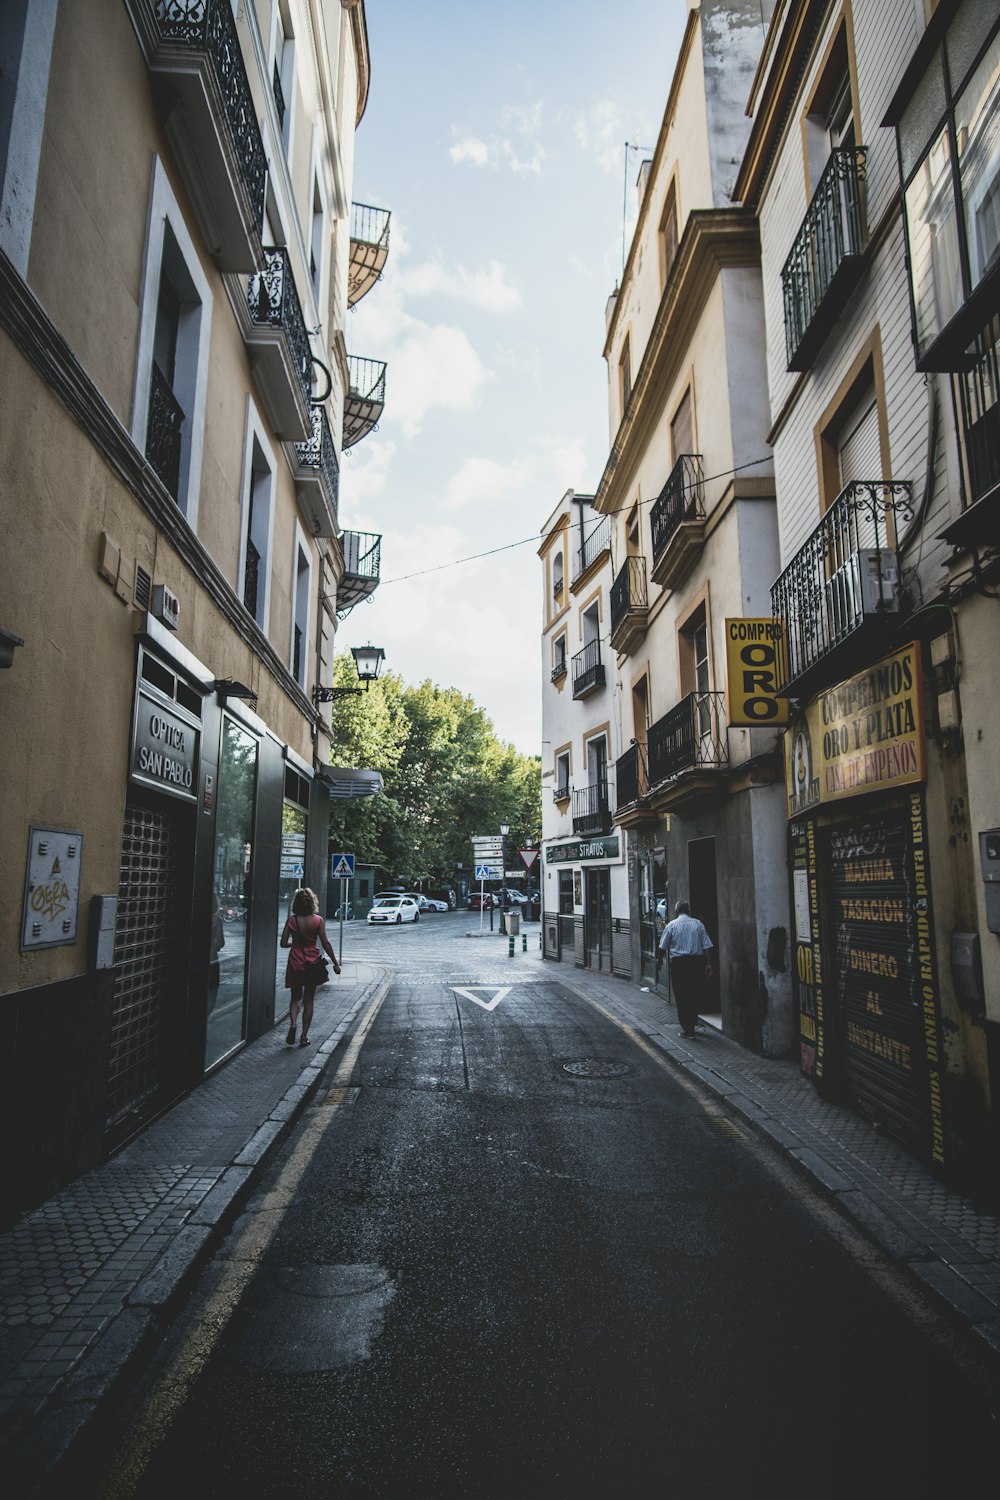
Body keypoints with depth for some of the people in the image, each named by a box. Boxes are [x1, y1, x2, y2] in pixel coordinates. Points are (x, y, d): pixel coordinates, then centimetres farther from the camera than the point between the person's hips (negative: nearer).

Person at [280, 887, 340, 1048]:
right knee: (308, 1001, 10)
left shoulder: (292, 920, -6)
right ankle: (304, 1037, 11)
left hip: (295, 963, 0)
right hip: (312, 962, 0)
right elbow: (325, 943, -8)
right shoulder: (317, 920, -8)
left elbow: (283, 943, -5)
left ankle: (293, 1023, -10)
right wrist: (335, 963, -1)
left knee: (295, 997, 16)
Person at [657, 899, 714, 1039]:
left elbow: (663, 947, 2)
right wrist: (708, 964, 4)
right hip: (697, 962, 3)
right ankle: (691, 1025, 22)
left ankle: (687, 1028, 3)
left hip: (678, 963, -3)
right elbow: (707, 946, 1)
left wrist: (659, 960, 17)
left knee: (681, 996, 3)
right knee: (694, 994, 14)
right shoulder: (698, 924, 5)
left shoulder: (671, 925, -1)